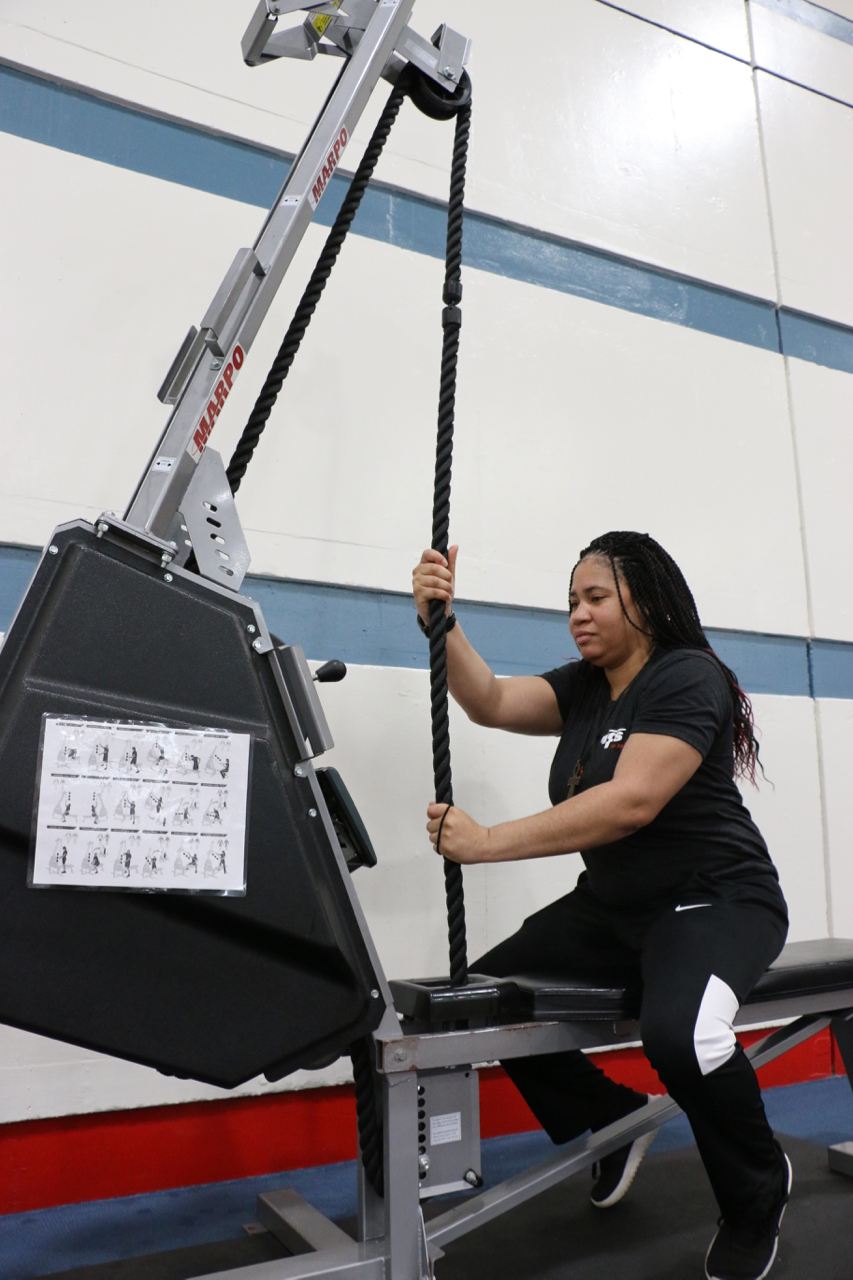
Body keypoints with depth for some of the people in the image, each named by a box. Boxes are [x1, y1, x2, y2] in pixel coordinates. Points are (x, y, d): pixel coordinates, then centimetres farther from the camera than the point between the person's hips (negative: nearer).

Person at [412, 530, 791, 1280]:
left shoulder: (689, 679, -15)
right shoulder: (583, 687, 7)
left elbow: (632, 802, -27)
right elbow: (491, 702, -6)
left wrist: (491, 843, -31)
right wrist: (440, 624, -23)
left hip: (714, 899, -7)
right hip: (613, 907, 7)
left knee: (680, 1033, -34)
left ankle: (758, 1193, 0)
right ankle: (613, 1120, 20)